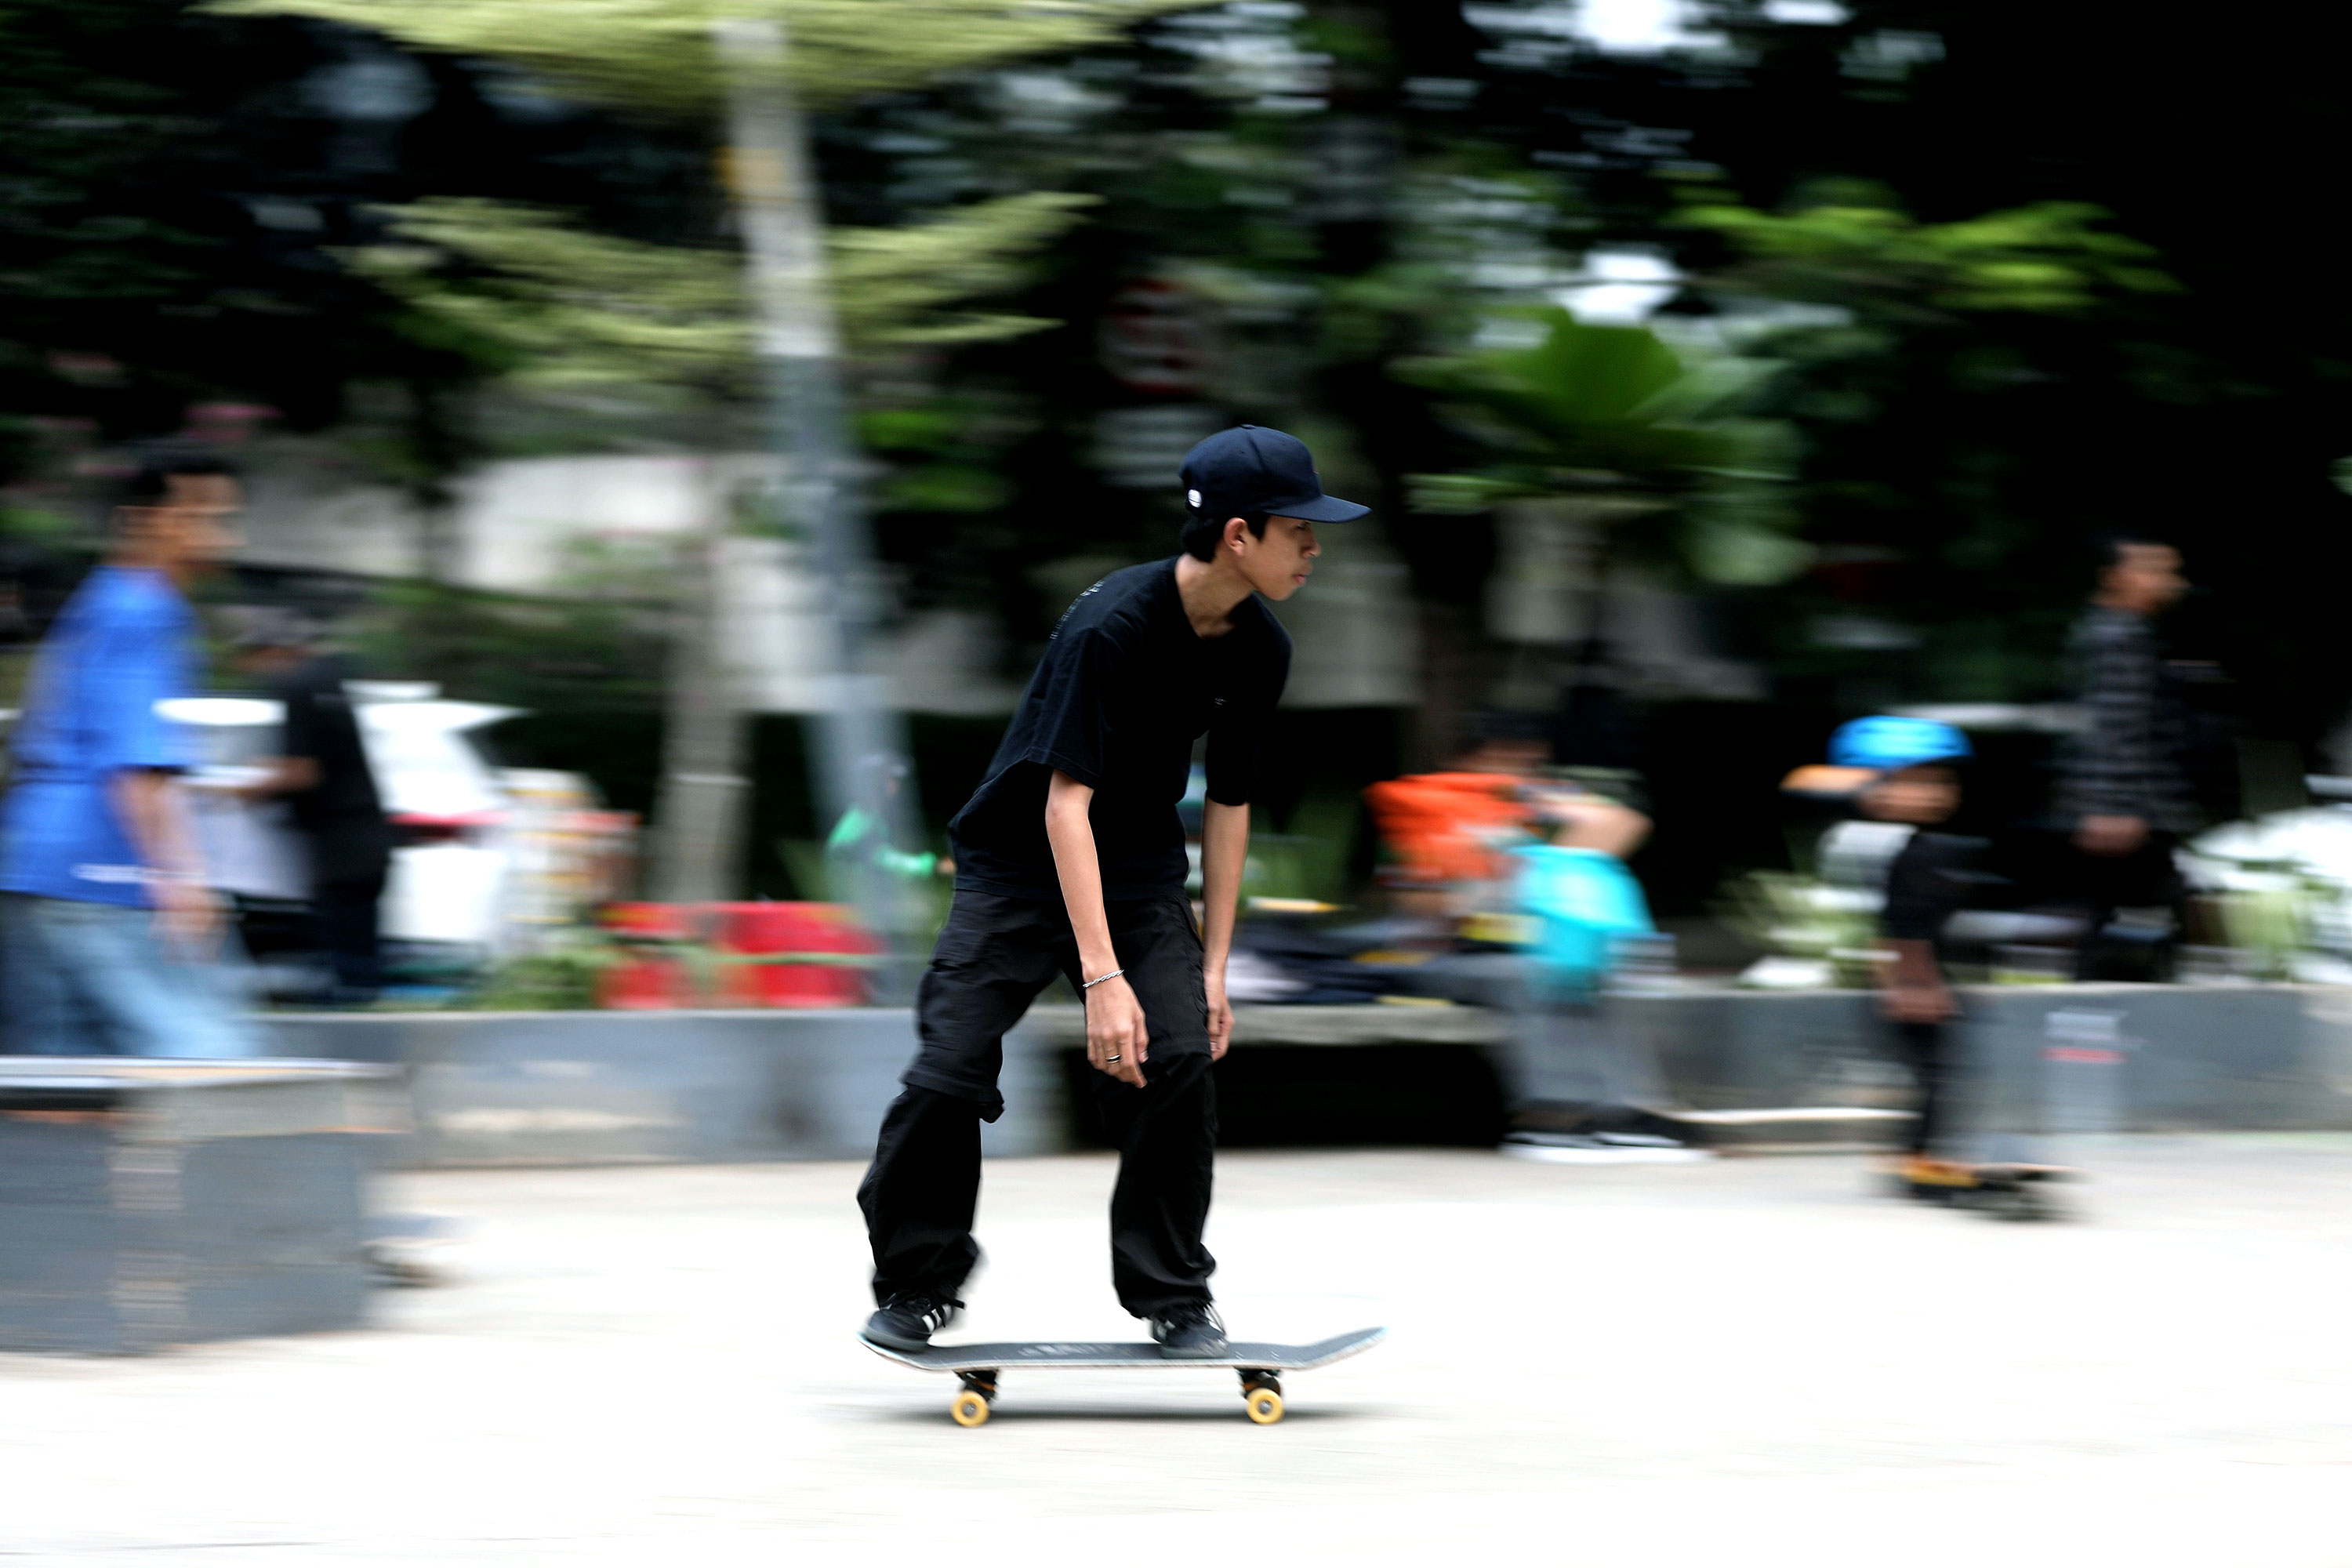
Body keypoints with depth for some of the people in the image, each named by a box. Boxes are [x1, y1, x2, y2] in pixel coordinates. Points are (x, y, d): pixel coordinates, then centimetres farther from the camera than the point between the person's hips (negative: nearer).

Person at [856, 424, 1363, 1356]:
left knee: (1180, 1061, -15)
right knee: (949, 1071, -12)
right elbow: (1067, 799, -29)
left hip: (1142, 876, 5)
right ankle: (918, 1286, 10)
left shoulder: (1260, 650, -7)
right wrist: (1102, 975, -34)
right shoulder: (1112, 625, -27)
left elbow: (1228, 803, 4)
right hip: (1020, 866, -4)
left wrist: (1213, 966, 2)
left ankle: (1175, 1300, 0)